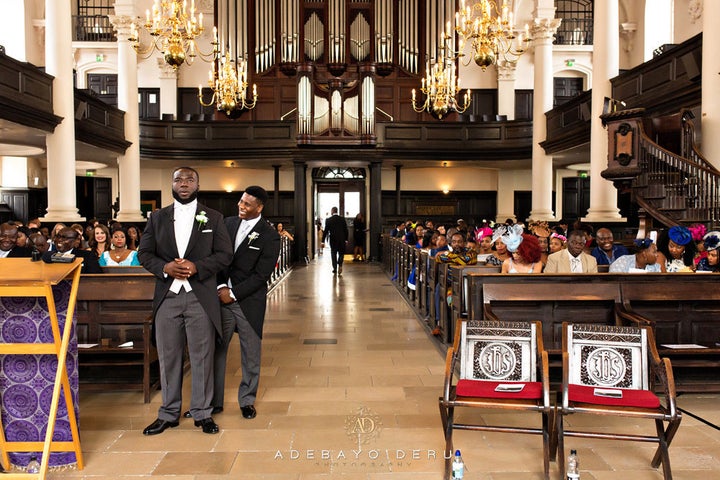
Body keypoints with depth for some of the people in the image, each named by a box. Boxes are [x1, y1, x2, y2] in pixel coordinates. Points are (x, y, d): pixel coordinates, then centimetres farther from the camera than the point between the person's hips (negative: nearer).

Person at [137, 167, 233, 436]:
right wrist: (165, 267, -10)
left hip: (201, 297, -2)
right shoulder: (157, 217, 11)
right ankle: (168, 414, 22)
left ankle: (202, 413, 17)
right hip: (167, 296, 2)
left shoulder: (213, 218, 6)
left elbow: (225, 254, 1)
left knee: (202, 357, 4)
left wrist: (197, 267, -14)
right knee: (168, 357, 9)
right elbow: (144, 253, 9)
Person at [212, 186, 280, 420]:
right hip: (222, 297, 4)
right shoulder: (228, 223, 7)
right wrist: (221, 286, -6)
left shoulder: (269, 236, -9)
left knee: (250, 354, 8)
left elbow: (261, 275, -11)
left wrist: (233, 294, -11)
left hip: (249, 302, -4)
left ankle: (247, 401, 25)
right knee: (216, 350, 8)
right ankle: (214, 401, 21)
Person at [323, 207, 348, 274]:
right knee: (341, 253, 12)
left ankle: (335, 268, 12)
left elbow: (326, 231, -4)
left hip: (333, 239, -1)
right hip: (341, 239, 1)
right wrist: (346, 239, 10)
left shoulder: (328, 220, -5)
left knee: (333, 253, 11)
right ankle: (340, 265, -10)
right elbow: (346, 230, 2)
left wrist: (323, 241, 0)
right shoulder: (342, 219, 1)